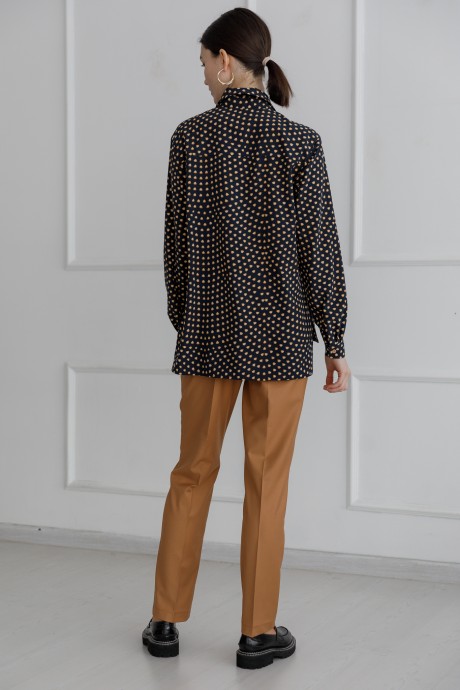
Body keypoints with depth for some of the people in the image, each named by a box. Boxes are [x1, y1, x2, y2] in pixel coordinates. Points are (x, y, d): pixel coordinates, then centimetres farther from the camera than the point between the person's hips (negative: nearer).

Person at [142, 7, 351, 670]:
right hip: (280, 331, -1)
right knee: (267, 480, 5)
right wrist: (335, 343, 1)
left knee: (193, 472, 12)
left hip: (209, 329, 1)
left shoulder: (191, 136, -3)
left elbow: (177, 239, 1)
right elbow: (320, 248, -6)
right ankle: (258, 632, 12)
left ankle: (166, 621, 19)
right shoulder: (300, 142, -6)